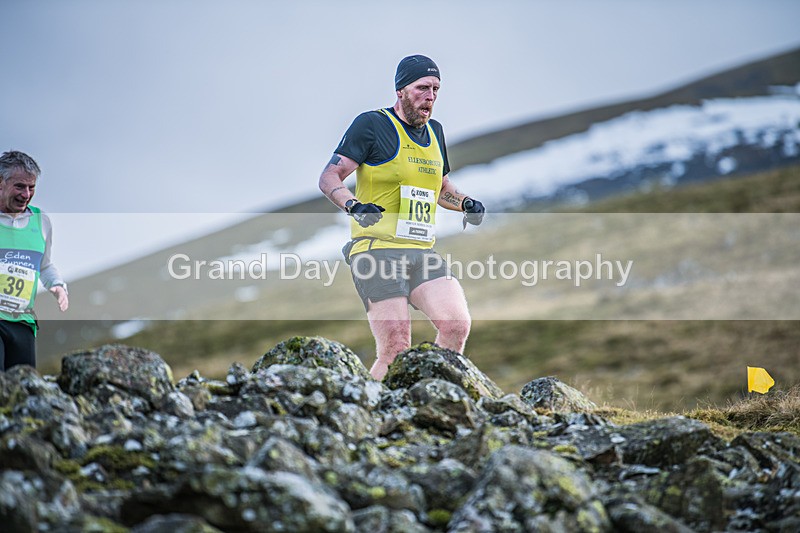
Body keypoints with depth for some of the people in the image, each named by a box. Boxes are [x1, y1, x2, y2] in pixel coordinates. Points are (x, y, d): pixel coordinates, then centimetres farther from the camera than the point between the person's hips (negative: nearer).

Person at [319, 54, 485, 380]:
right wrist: (353, 205, -25)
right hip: (377, 251, -6)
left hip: (422, 254, 6)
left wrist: (466, 203, 12)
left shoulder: (434, 131, 19)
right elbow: (329, 178, -6)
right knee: (396, 351, -16)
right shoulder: (372, 125, -1)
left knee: (457, 325, -15)